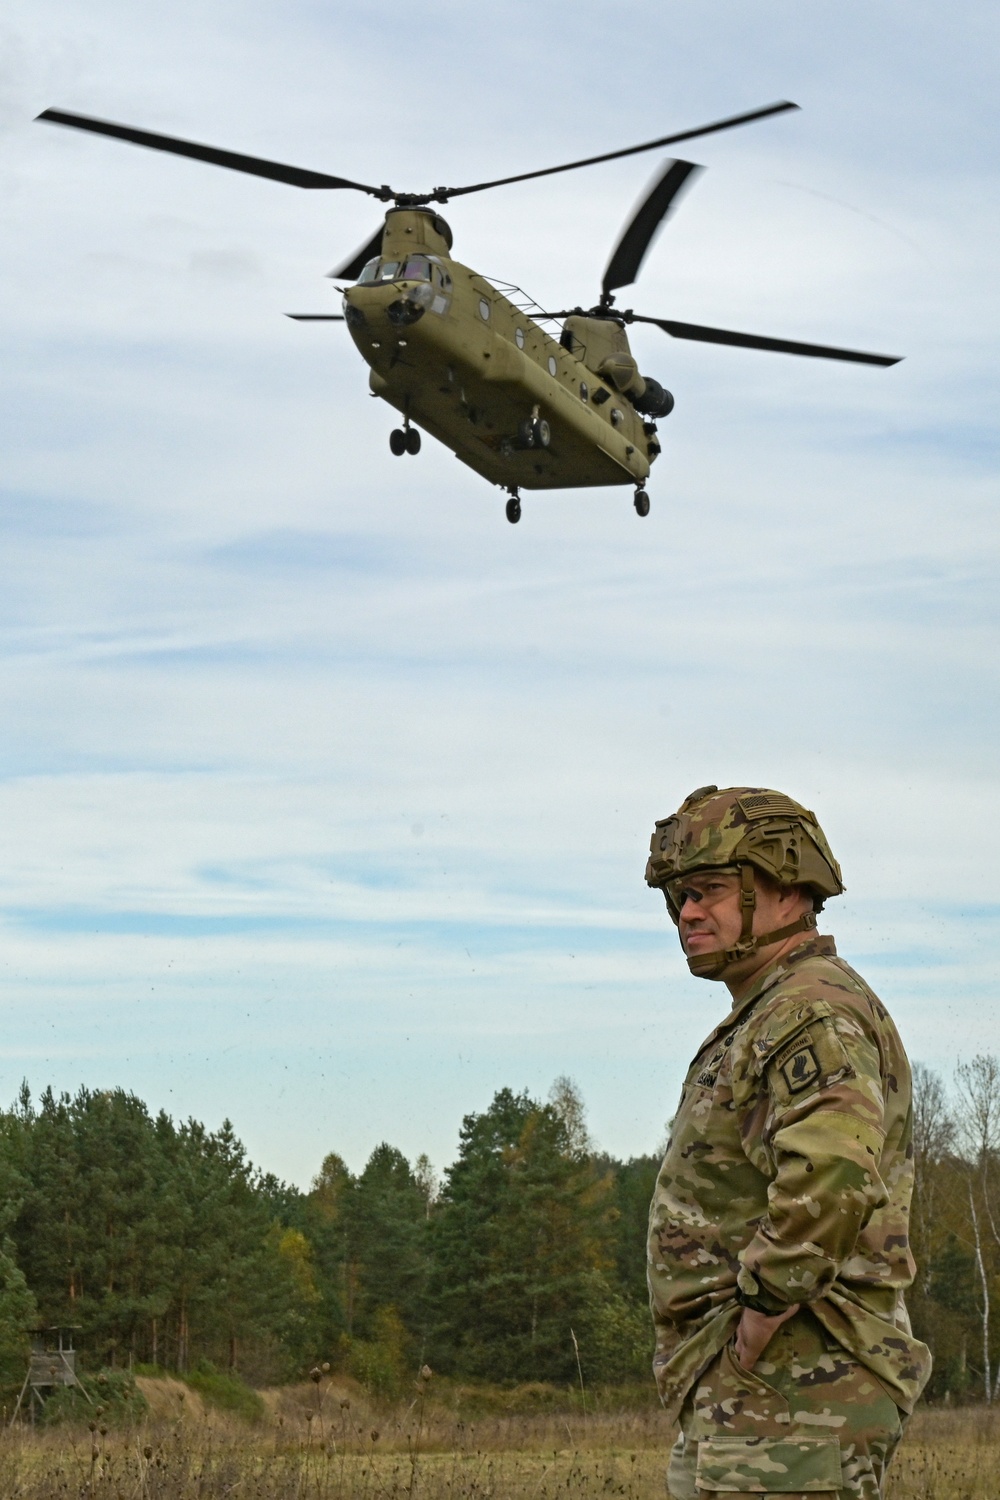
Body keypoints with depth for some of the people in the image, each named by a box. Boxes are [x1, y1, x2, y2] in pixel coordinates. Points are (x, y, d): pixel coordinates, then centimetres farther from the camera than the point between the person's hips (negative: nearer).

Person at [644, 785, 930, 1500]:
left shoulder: (816, 1013, -13)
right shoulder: (761, 1021, 21)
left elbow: (830, 1187, -31)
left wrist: (751, 1335, -21)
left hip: (789, 1389, -11)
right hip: (740, 1399, 11)